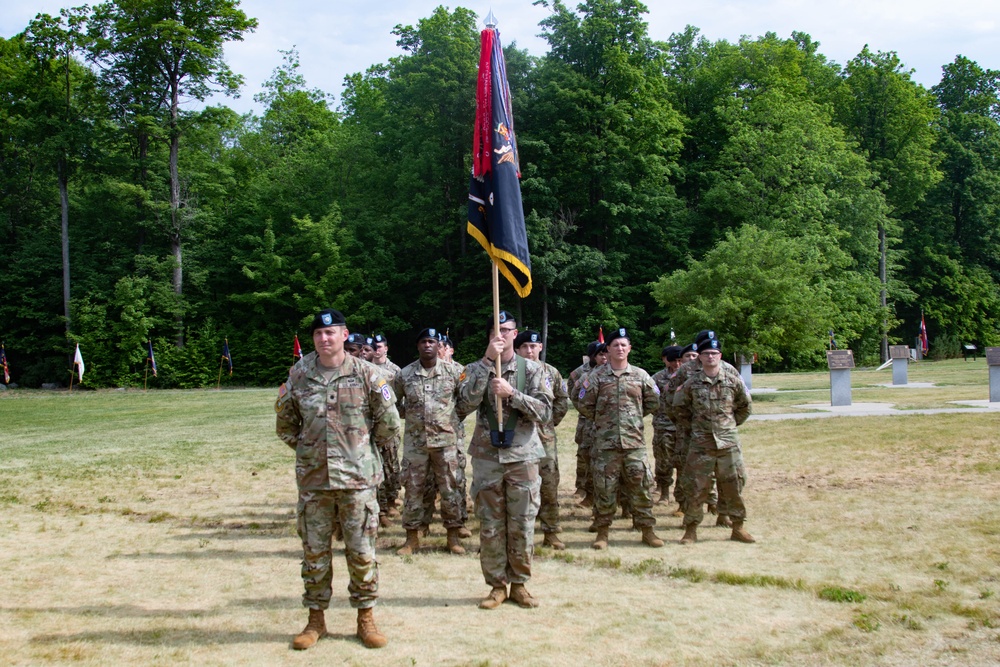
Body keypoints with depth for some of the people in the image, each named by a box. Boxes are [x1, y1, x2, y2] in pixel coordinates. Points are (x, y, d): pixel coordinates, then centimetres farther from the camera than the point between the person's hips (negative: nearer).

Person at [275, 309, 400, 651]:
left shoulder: (365, 373, -4)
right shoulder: (298, 375, 1)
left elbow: (390, 424, 1)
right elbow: (284, 423, 15)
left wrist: (361, 444, 8)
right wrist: (306, 447, 10)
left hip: (357, 477, -2)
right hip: (313, 478, 2)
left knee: (361, 551, 5)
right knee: (314, 552, 9)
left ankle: (365, 617, 19)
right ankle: (316, 619, 23)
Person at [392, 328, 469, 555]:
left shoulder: (453, 371, -1)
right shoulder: (405, 374, 1)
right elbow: (393, 401, 16)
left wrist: (455, 415, 7)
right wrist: (407, 414, 7)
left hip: (446, 438, -1)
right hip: (415, 440, 1)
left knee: (450, 488, 4)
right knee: (413, 488, 6)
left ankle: (453, 535, 16)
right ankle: (412, 538, 16)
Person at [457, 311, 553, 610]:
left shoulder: (532, 369, 3)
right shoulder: (476, 369, 3)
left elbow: (544, 411, -5)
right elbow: (465, 405, -14)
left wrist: (511, 394, -18)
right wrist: (488, 361, -17)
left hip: (523, 456, 0)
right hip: (486, 457, 0)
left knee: (522, 525, 5)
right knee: (490, 526, 5)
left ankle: (519, 583, 18)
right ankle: (497, 585, 17)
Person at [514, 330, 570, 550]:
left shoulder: (551, 372, 7)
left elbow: (562, 401, 17)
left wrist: (550, 422, 11)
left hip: (545, 436, 2)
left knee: (549, 484, 4)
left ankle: (551, 532, 14)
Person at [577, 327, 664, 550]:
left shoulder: (640, 375, 7)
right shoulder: (596, 376, 1)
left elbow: (653, 402, 18)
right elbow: (584, 405, 4)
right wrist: (603, 419, 8)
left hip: (635, 440, 1)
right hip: (605, 442, -1)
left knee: (642, 485, 3)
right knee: (604, 487, 2)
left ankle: (647, 529, 15)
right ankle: (602, 531, 13)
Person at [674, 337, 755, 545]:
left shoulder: (733, 380, 2)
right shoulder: (691, 383, 0)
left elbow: (746, 405, 15)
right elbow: (679, 407, 14)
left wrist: (732, 424, 12)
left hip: (728, 441, 1)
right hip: (701, 442, -1)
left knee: (734, 484, 5)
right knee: (697, 487, 1)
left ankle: (738, 527, 18)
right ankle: (691, 529, 10)